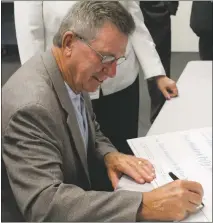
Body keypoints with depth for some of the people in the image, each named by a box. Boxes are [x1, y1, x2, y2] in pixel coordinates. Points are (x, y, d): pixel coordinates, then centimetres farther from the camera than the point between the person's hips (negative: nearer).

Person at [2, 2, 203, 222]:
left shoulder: (74, 77, -3)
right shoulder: (30, 106, -29)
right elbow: (43, 203, -35)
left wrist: (109, 154, -8)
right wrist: (144, 205, -38)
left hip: (75, 196, 8)